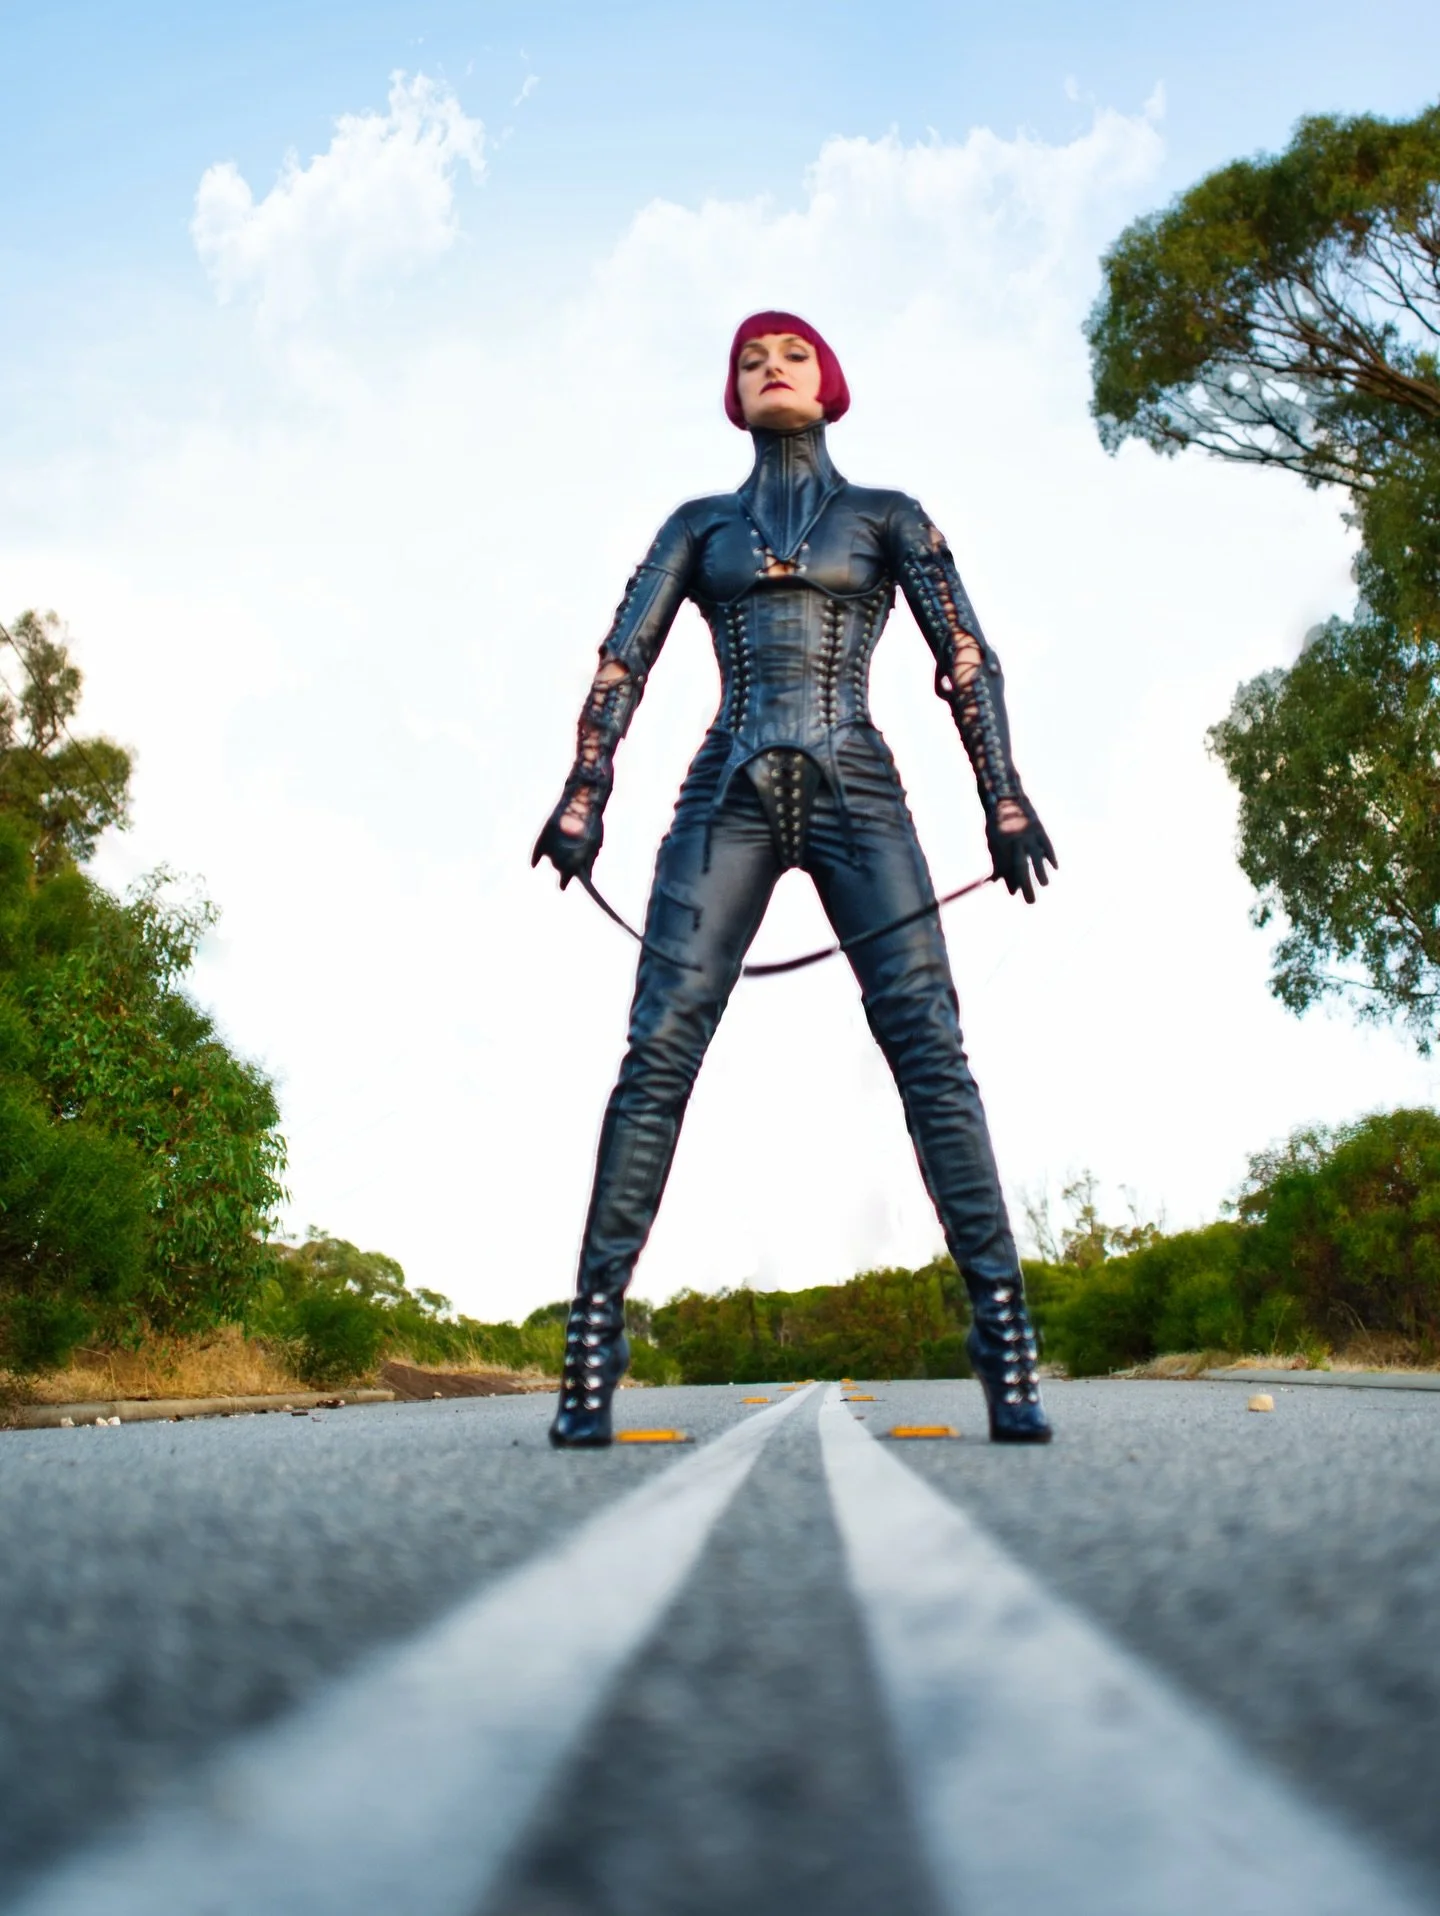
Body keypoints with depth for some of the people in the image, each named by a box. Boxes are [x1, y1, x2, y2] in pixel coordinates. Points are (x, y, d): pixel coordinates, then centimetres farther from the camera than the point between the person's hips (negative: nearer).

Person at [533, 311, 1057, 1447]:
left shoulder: (887, 516, 18)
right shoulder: (700, 524, 21)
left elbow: (966, 655, 9)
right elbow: (625, 658, 12)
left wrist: (1004, 796, -4)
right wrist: (583, 797, -2)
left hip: (855, 795, -1)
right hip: (729, 796, 1)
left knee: (930, 1049, -13)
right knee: (659, 1052, -13)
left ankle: (1008, 1353, -12)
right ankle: (594, 1345, -12)